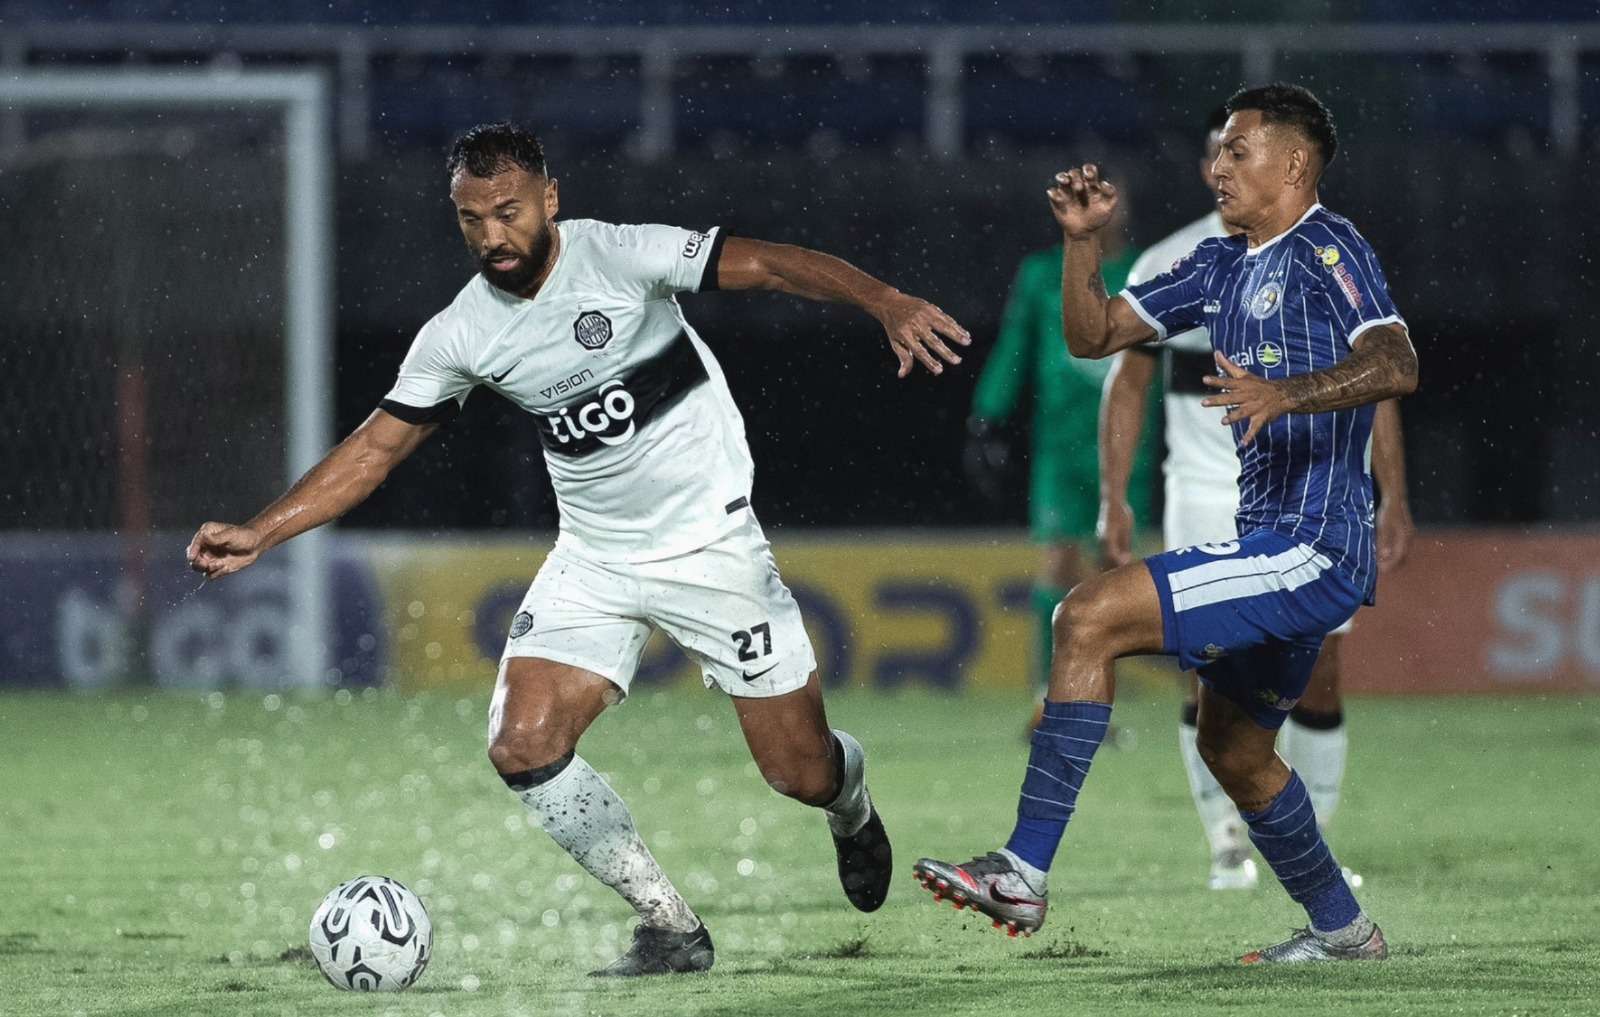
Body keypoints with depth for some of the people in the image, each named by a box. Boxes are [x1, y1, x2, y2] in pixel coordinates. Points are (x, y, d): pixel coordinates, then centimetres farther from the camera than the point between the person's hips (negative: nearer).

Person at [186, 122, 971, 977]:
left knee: (801, 774, -1)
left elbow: (771, 265, -23)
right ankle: (671, 929, -1)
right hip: (593, 562, 4)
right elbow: (377, 445, 3)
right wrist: (260, 533, -5)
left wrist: (885, 303, -39)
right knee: (523, 747, -15)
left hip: (711, 544, -4)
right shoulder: (459, 336, -4)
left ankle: (849, 802, 41)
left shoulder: (619, 257, -17)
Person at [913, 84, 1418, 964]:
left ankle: (1025, 873, -21)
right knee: (1231, 746, 23)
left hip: (1311, 552, -10)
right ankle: (1342, 929, 38)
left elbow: (1394, 366, -26)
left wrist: (1284, 393, -40)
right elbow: (1093, 334, 18)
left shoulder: (1327, 250, -10)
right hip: (1278, 548, 10)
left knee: (1090, 619, -19)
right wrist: (1081, 239, 3)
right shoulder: (1222, 266, 16)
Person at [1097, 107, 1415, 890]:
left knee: (1317, 680, -3)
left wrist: (1394, 498, 0)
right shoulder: (1165, 269, 2)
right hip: (1206, 499, -1)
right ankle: (1226, 840, 5)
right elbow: (1126, 384, 7)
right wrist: (1114, 499, 0)